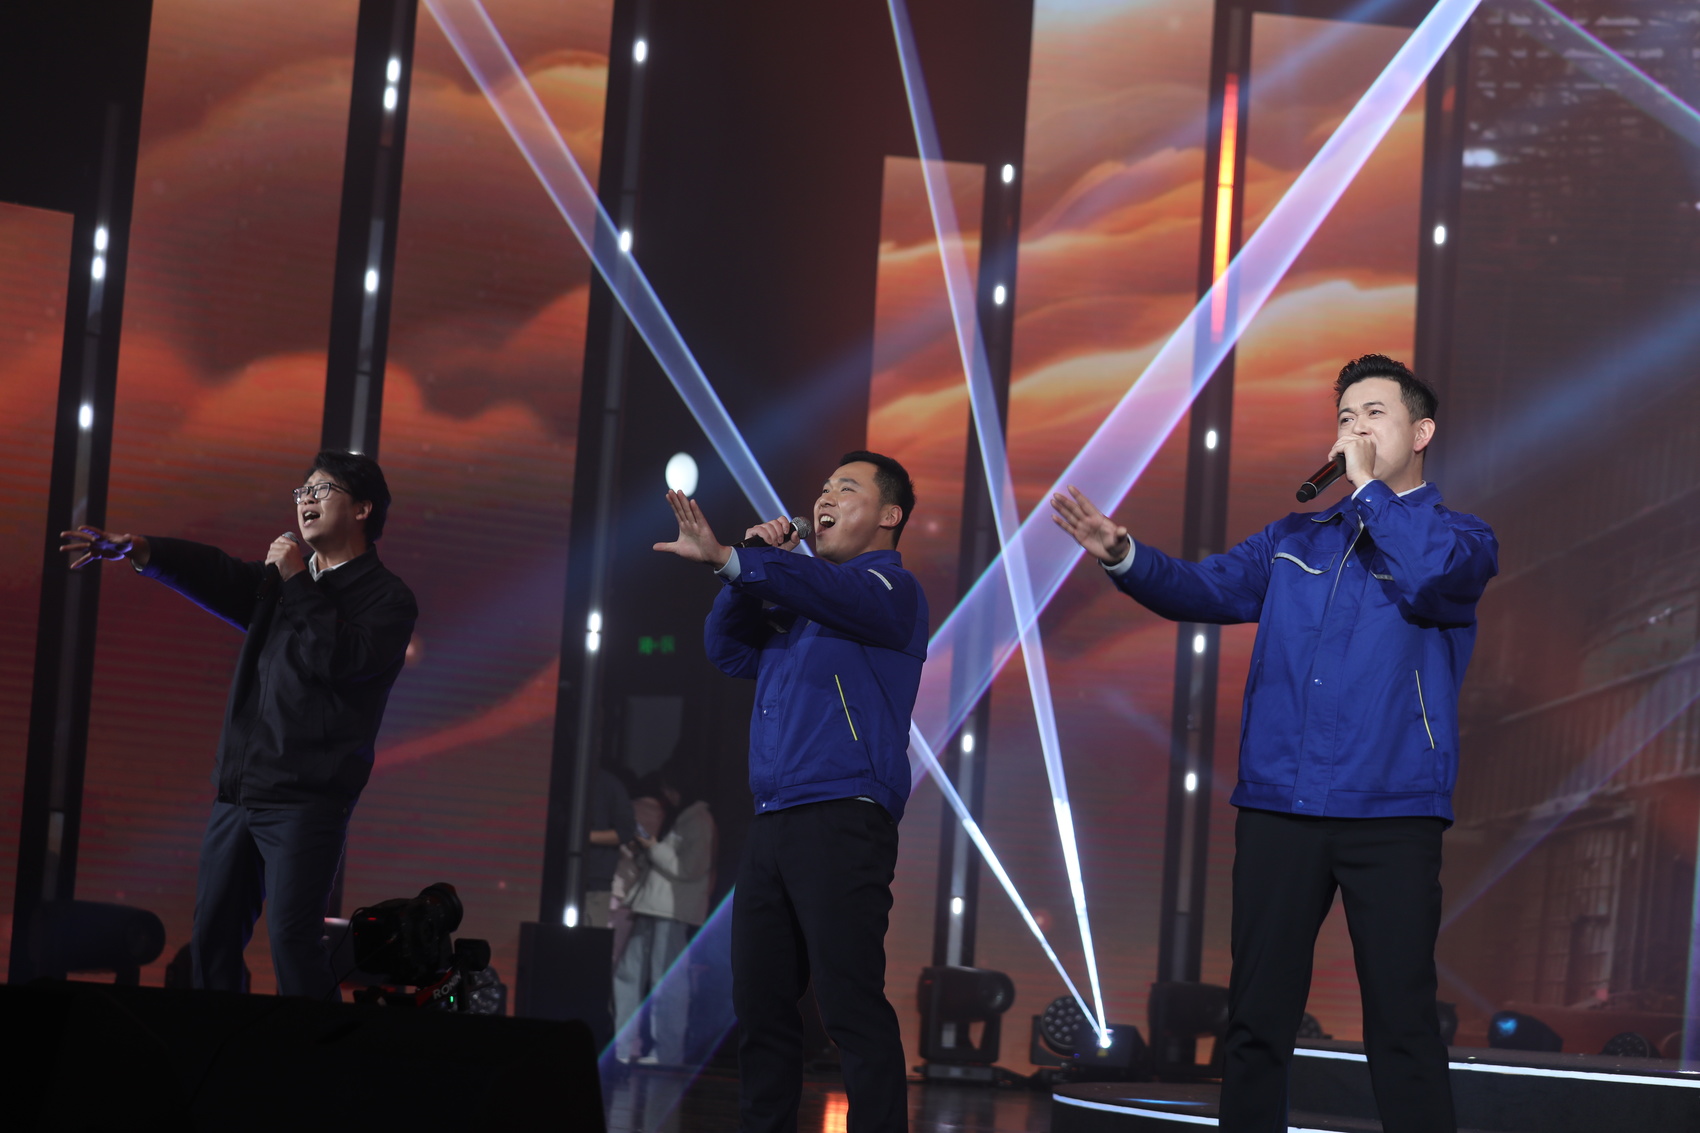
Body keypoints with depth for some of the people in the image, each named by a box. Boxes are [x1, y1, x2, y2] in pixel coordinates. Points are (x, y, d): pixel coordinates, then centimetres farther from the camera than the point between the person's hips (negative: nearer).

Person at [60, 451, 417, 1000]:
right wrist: (140, 549, -12)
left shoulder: (388, 598, 0)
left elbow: (340, 657, -17)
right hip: (238, 790, 7)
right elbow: (218, 575, 4)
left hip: (306, 800, -7)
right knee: (212, 936, 4)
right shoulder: (284, 578, 20)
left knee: (292, 940, -16)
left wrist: (298, 582, -9)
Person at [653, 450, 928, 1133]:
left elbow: (825, 588, -21)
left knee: (852, 1009, -13)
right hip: (772, 827, 9)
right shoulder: (799, 604, 25)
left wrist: (730, 560, -33)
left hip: (842, 825, -8)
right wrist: (754, 568, 10)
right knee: (760, 1007, 8)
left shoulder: (888, 588, -1)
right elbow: (729, 651, 23)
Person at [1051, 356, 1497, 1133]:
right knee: (1258, 1017, 6)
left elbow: (1427, 576, -17)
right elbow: (1206, 590, 7)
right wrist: (1124, 557, -11)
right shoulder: (1294, 540, 18)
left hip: (1390, 816, -4)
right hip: (1277, 807, 4)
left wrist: (1369, 485, -6)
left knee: (1401, 1026, -3)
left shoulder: (1460, 537, 6)